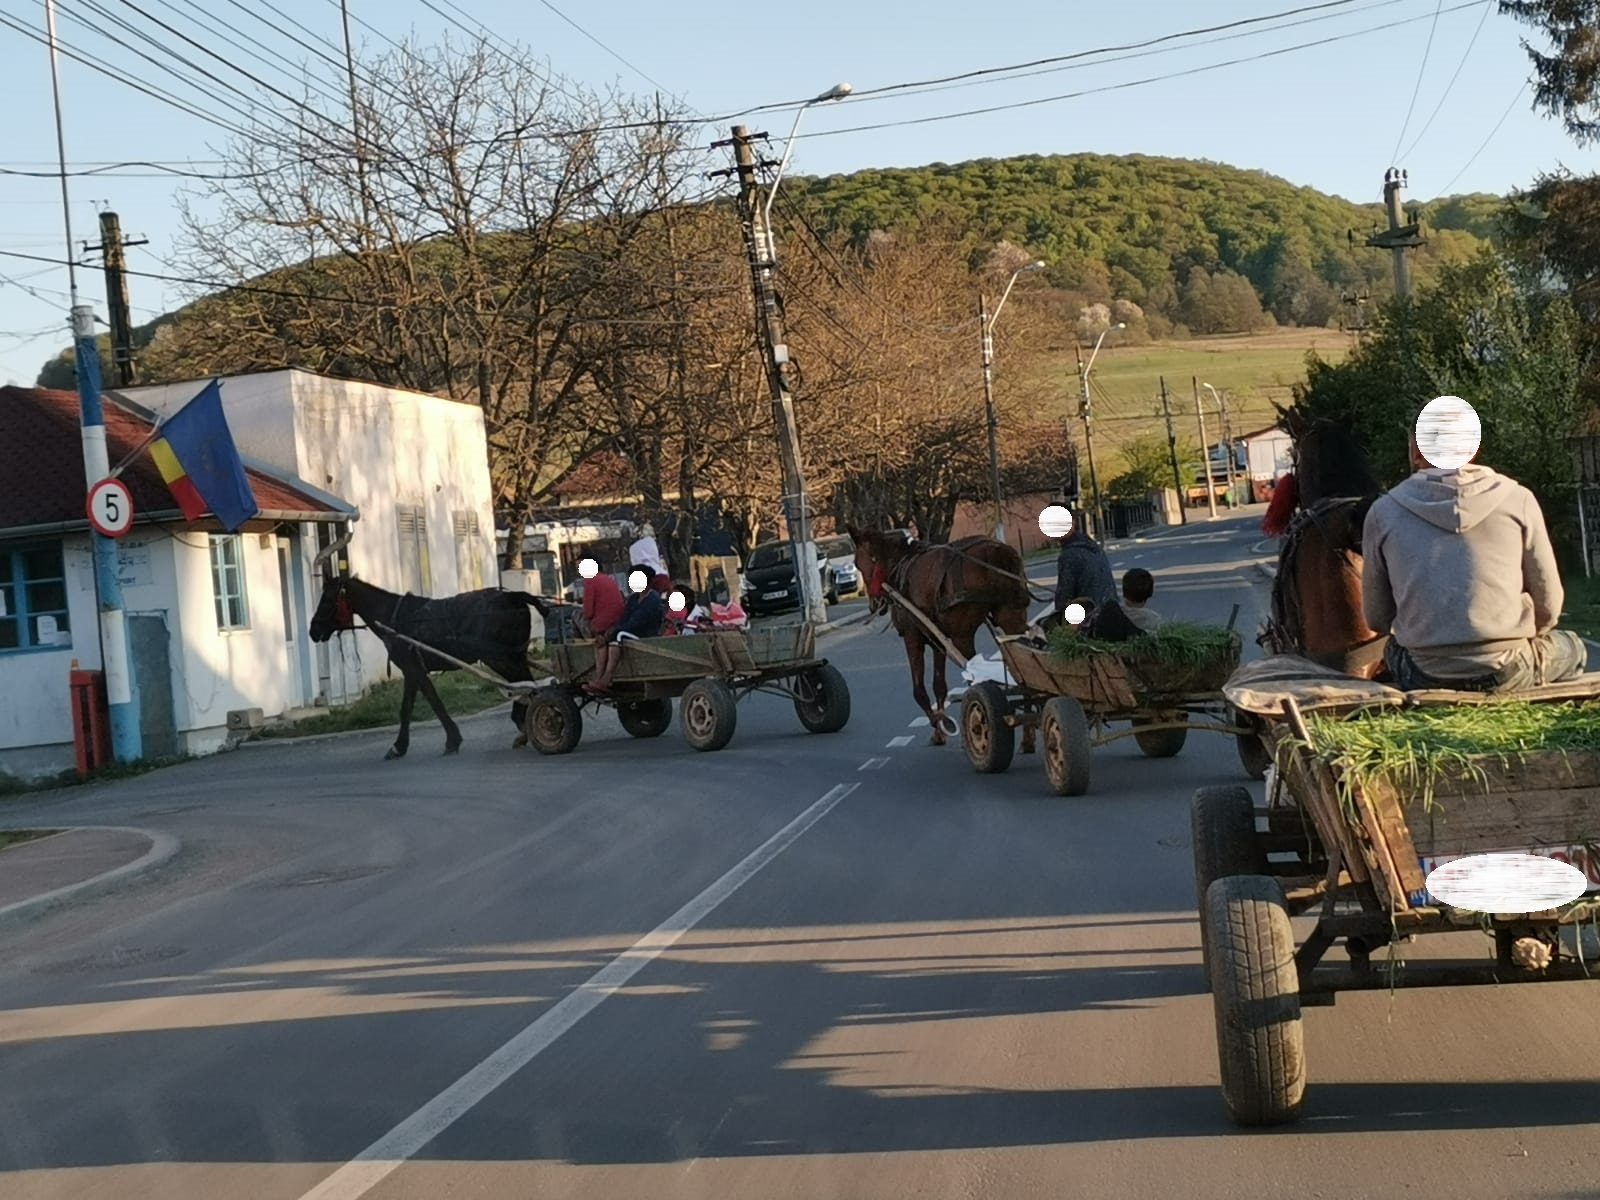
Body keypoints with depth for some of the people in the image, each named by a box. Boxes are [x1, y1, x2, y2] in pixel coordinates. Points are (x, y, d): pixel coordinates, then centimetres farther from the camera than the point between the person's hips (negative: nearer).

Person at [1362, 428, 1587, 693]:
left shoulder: (1383, 511, 3)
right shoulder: (1517, 499, 0)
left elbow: (1376, 619, 8)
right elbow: (1547, 604, 4)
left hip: (1423, 677, 0)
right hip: (1507, 672, 0)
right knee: (1572, 648, 30)